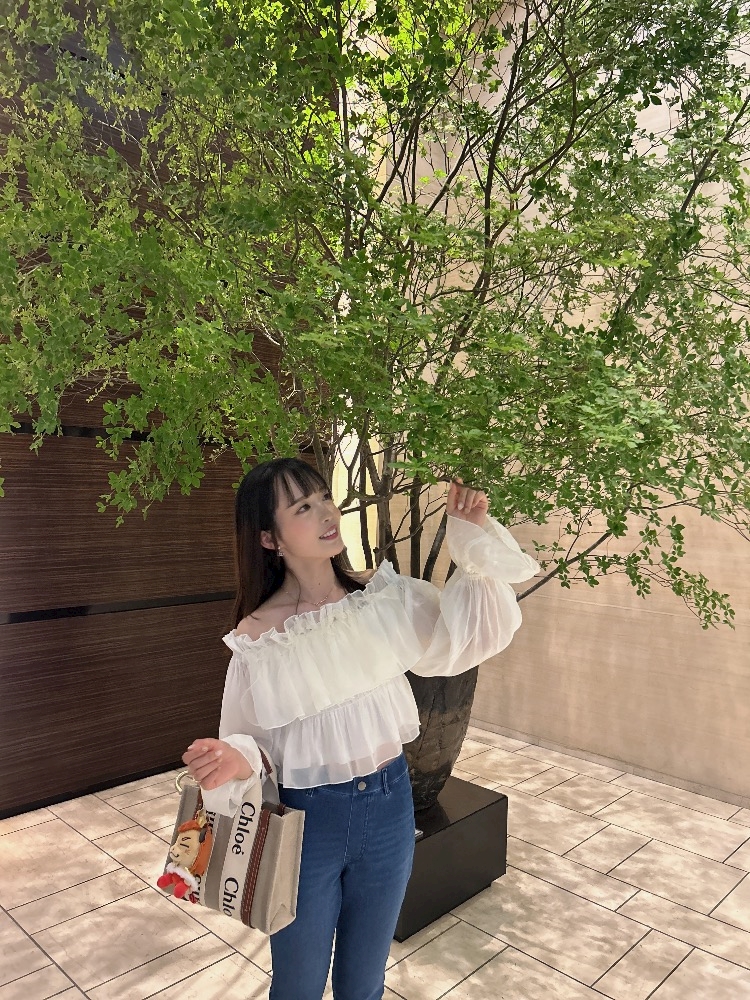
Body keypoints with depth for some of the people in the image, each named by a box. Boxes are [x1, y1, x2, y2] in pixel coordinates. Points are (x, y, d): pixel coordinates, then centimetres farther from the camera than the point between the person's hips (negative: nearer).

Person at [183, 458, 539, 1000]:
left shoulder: (386, 596, -8)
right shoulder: (259, 636, -16)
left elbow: (472, 632, -8)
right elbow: (252, 742, -7)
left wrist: (473, 535, -18)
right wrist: (234, 762, -30)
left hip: (389, 807, 3)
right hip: (306, 819, -2)